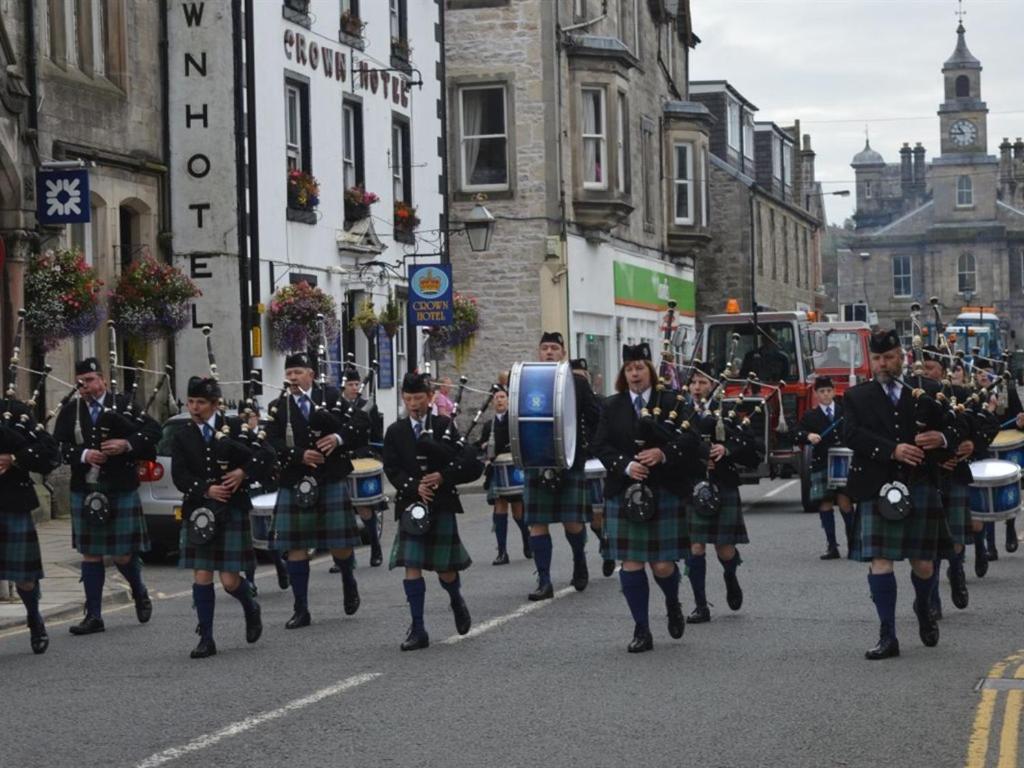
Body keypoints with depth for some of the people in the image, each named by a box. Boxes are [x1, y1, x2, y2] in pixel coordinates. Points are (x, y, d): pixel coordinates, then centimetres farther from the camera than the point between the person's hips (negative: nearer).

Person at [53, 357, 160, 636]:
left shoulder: (124, 405, 0)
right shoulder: (70, 413, 7)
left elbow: (154, 430, -4)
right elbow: (59, 446, -1)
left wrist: (127, 444, -17)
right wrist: (83, 455, -17)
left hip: (121, 490, -2)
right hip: (85, 492, 2)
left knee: (123, 554, 1)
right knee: (90, 554, 5)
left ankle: (140, 594, 32)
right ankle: (93, 616, 10)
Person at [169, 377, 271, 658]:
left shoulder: (235, 427, 2)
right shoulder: (182, 438, 7)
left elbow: (266, 456, -1)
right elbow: (180, 476, -3)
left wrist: (243, 472, -14)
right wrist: (206, 490, -17)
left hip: (232, 512, -2)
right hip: (198, 513, 2)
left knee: (230, 580, -3)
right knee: (201, 577, -2)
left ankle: (251, 609, 30)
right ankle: (206, 639, 5)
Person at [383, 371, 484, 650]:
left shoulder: (445, 426, 2)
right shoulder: (395, 432, 6)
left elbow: (469, 464, -3)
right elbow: (392, 469, -2)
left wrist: (443, 477, -16)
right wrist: (415, 487, -17)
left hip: (442, 505, -1)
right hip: (411, 505, 1)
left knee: (444, 568, 5)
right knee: (412, 566, -7)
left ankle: (456, 600, 38)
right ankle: (417, 630, -3)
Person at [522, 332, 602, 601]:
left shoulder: (577, 384, 5)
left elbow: (596, 418, 5)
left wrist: (585, 445, -6)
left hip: (571, 462, -1)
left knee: (573, 522, -3)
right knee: (537, 523, -3)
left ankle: (580, 561, 28)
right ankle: (544, 582, 2)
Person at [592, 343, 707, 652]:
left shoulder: (671, 402, 3)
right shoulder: (612, 407, 8)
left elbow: (691, 439, -3)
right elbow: (601, 446, 1)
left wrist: (664, 453, -18)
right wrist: (625, 465, -15)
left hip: (665, 494, -2)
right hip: (624, 494, 2)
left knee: (663, 564, -3)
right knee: (631, 563, 0)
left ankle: (673, 604, 30)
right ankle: (642, 631, 8)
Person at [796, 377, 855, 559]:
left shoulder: (845, 412, 9)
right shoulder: (810, 416, 9)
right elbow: (798, 438, 0)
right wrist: (808, 436, -20)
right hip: (821, 465, 1)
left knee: (844, 501, -11)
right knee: (825, 504, 0)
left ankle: (853, 543, 6)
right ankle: (831, 546, 6)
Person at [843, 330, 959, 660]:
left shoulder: (927, 391, 12)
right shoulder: (857, 396, 9)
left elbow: (953, 428, 11)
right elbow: (853, 435, -6)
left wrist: (942, 438, -13)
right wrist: (893, 450, -18)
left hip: (921, 487, 1)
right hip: (878, 489, -1)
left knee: (923, 563, 5)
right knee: (880, 561, -8)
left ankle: (923, 609, 37)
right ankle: (887, 637, -3)